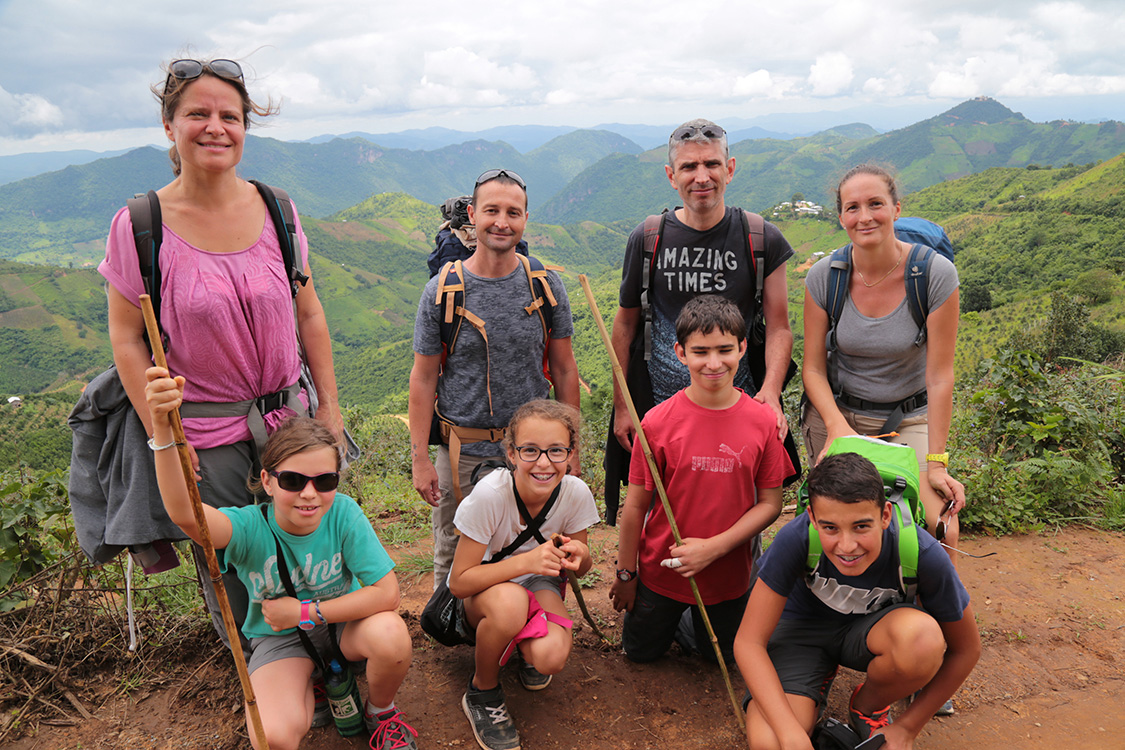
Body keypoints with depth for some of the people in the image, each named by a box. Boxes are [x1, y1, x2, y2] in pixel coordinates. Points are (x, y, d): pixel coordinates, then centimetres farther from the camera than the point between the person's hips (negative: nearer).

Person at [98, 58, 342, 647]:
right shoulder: (139, 227, -11)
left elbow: (308, 315, 4)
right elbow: (127, 339, -6)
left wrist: (329, 405, 4)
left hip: (287, 414, 3)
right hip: (204, 429, -2)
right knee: (225, 563, 11)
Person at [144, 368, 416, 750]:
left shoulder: (343, 513, -21)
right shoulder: (251, 527, -23)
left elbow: (387, 593, -23)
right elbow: (185, 514, -46)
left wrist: (306, 612, -24)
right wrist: (163, 429, -59)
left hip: (341, 621, 1)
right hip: (279, 638, -1)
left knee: (390, 634, -33)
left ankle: (380, 712, 2)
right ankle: (310, 687, 8)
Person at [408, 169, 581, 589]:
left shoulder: (547, 286, -1)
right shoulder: (442, 290, -5)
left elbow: (564, 370, 4)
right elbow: (424, 378, -2)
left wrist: (570, 448, 4)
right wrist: (419, 458, -5)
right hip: (462, 451, -1)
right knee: (453, 562, 12)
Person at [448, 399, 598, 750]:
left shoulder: (576, 493, -20)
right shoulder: (490, 494, -30)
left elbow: (581, 568, -3)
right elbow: (460, 582, -25)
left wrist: (579, 556, -28)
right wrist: (526, 562, -38)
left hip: (539, 586, 2)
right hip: (481, 592, -2)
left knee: (551, 657, -30)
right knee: (509, 601, -39)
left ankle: (526, 648, 10)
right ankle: (482, 693, -8)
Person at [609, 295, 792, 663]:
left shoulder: (763, 421, -14)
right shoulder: (658, 421, -19)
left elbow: (770, 502, -8)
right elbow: (636, 505, -11)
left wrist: (713, 547, -18)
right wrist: (626, 574, -3)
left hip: (729, 574, 1)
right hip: (660, 570, -1)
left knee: (723, 656, 21)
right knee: (641, 652, 18)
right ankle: (671, 614, 44)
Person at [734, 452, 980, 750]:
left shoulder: (922, 554, -30)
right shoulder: (796, 539, -33)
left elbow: (966, 649, -12)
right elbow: (748, 642, -27)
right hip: (804, 625, -1)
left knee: (923, 638, -36)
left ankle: (868, 707, -1)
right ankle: (818, 687, 9)